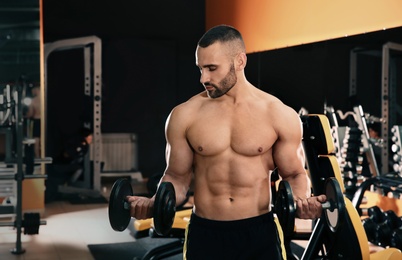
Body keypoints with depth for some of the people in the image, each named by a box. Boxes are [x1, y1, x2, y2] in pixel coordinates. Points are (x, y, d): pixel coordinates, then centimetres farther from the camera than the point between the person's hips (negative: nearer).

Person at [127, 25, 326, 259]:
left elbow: (294, 173, 6)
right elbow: (178, 176, 7)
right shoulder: (184, 116, -1)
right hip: (204, 233, 1)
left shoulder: (280, 115, -3)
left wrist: (302, 200, -14)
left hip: (260, 232, 0)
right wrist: (154, 203, -12)